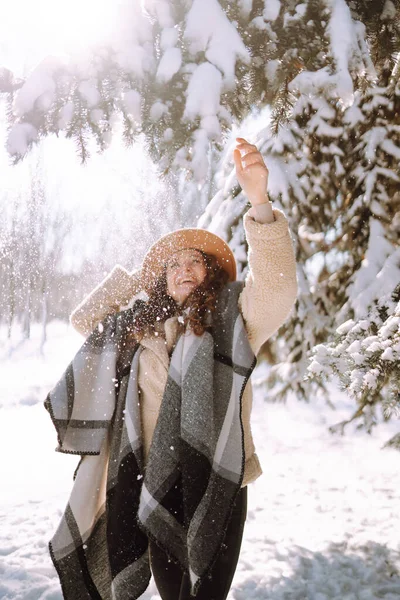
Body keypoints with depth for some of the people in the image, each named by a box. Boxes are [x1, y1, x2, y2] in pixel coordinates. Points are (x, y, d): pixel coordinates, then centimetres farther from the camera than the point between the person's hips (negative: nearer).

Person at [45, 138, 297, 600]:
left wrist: (259, 202, -28)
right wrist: (132, 277, 19)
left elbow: (277, 287, -15)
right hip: (152, 484, 4)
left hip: (210, 483, -4)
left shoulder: (233, 320, 2)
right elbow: (84, 320, 28)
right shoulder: (139, 326, 17)